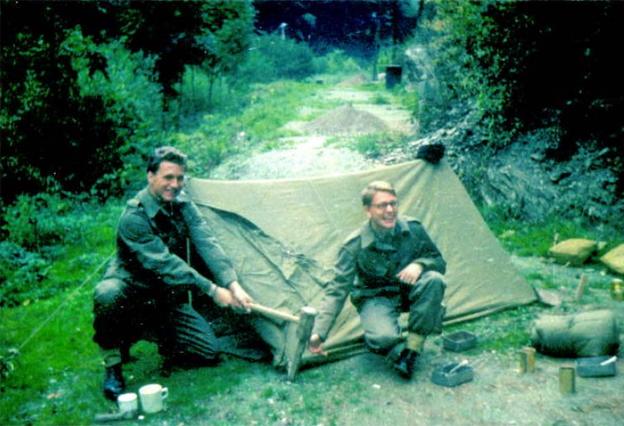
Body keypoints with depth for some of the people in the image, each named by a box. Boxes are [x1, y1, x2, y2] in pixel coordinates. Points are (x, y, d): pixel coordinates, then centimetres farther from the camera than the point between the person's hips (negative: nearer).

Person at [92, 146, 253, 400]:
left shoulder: (183, 205, -5)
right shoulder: (134, 217, -25)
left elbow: (207, 244, -16)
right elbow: (164, 263, -31)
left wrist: (233, 285, -30)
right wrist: (212, 290, -32)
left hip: (166, 298, 6)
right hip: (132, 288, -6)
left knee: (209, 352, -4)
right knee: (107, 295, -42)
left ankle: (139, 331, 16)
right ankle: (112, 365, -15)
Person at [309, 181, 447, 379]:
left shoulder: (413, 229, -13)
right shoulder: (355, 245, -22)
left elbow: (438, 261, -1)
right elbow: (337, 290, -21)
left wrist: (419, 264, -27)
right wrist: (319, 333, -30)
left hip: (407, 290, 4)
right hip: (375, 297, -4)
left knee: (434, 280, -29)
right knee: (385, 337, -35)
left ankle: (413, 346, -17)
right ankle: (399, 350, 2)